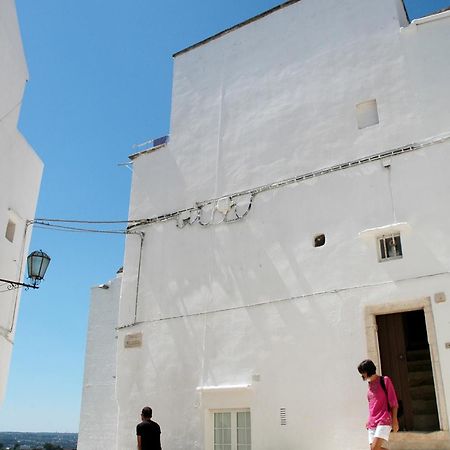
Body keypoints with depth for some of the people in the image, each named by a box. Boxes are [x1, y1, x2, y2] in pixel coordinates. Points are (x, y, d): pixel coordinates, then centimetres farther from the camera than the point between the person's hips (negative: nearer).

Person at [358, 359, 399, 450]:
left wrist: (395, 421, -9)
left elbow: (393, 402, -3)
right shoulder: (370, 384, 18)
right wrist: (369, 421, 16)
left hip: (384, 421, -6)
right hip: (372, 424, 6)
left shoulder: (385, 380, 0)